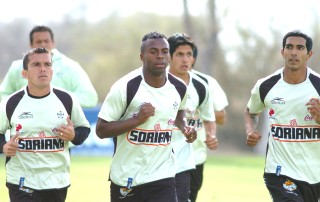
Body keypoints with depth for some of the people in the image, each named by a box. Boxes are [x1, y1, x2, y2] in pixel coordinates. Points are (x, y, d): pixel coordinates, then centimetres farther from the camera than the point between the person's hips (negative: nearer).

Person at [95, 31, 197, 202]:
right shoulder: (125, 87, -15)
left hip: (162, 176, 2)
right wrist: (137, 119, -23)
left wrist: (184, 127, 4)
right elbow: (101, 130, -13)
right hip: (126, 177, -2)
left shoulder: (179, 88, 0)